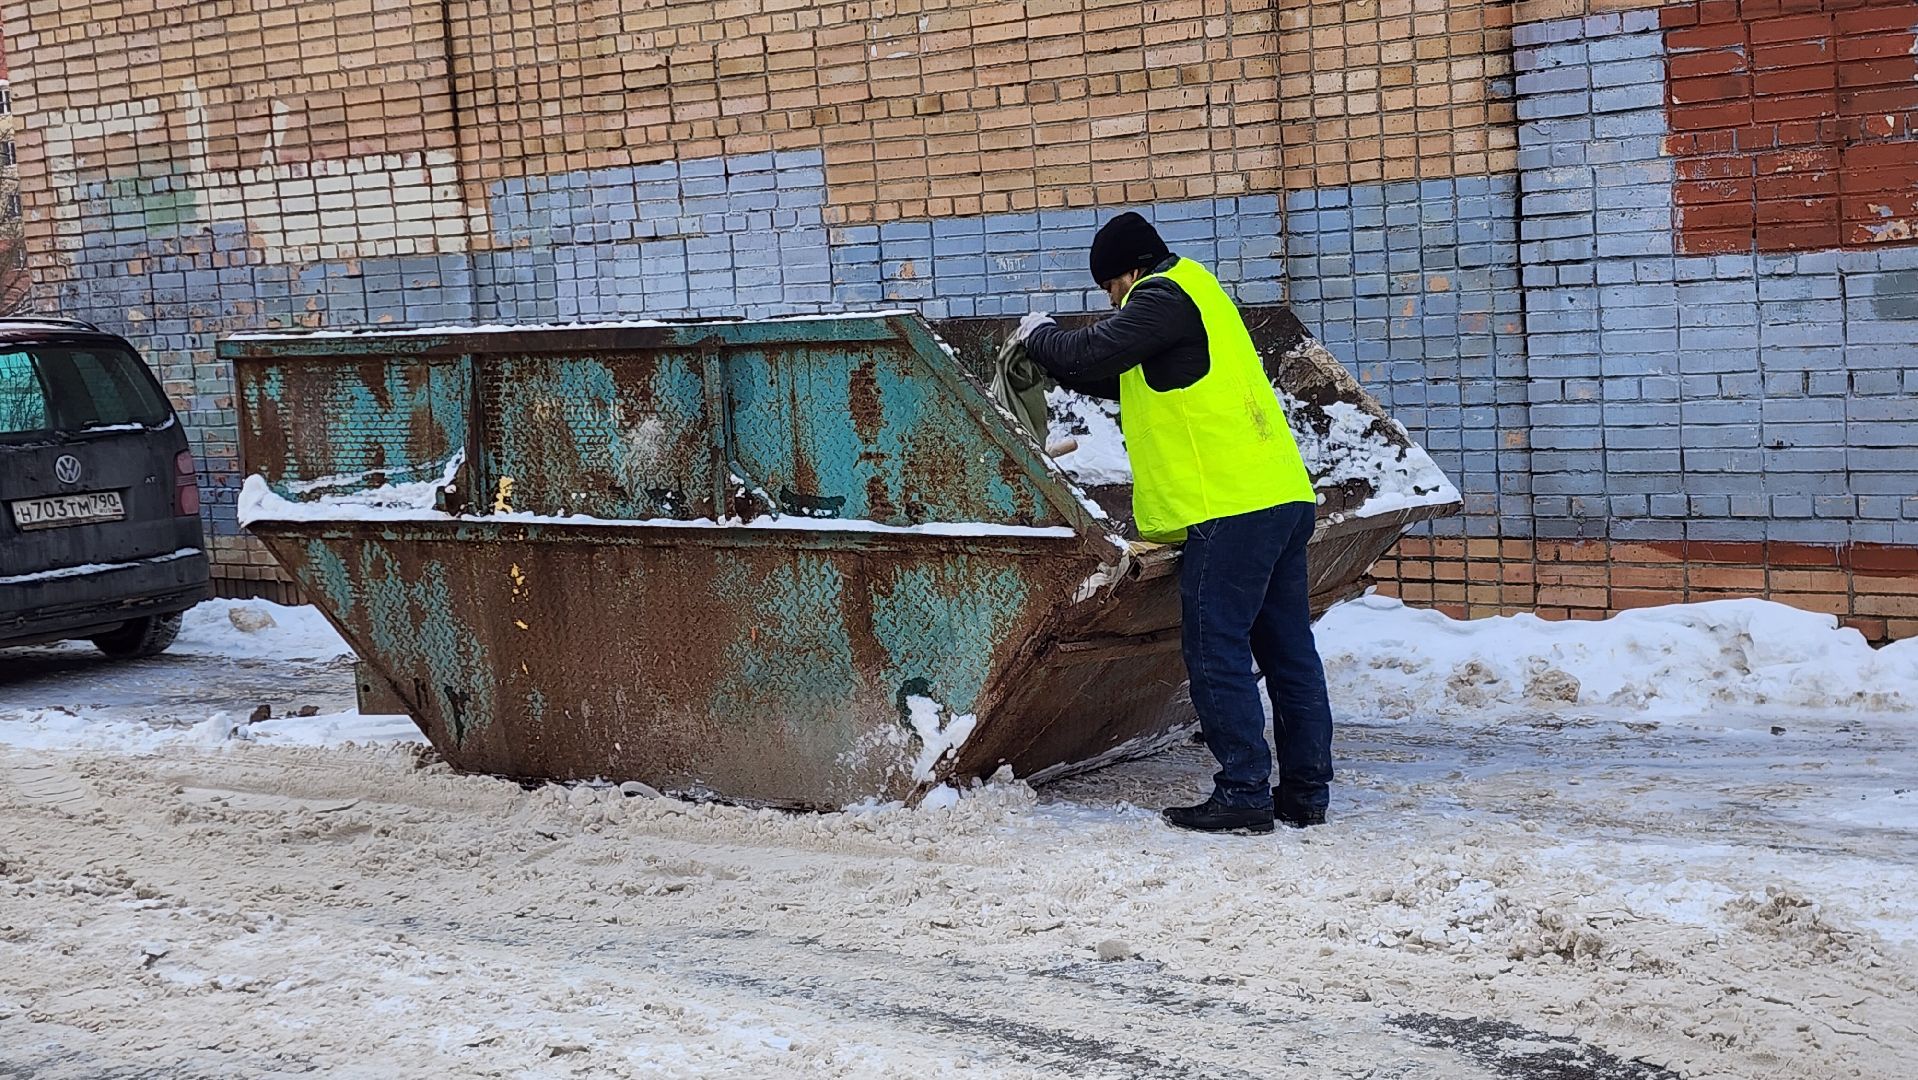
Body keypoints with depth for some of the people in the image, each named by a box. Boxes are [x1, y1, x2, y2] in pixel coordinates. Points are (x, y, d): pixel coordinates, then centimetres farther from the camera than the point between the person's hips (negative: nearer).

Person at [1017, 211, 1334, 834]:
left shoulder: (1163, 295, -6)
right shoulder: (1194, 293, 25)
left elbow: (1091, 352, -12)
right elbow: (1132, 379, 30)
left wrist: (1039, 336, 8)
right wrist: (1057, 362, 23)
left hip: (1232, 507, -10)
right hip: (1284, 499, 10)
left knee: (1218, 653, -5)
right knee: (1288, 649, 10)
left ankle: (1243, 795, -4)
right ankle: (1306, 793, 14)